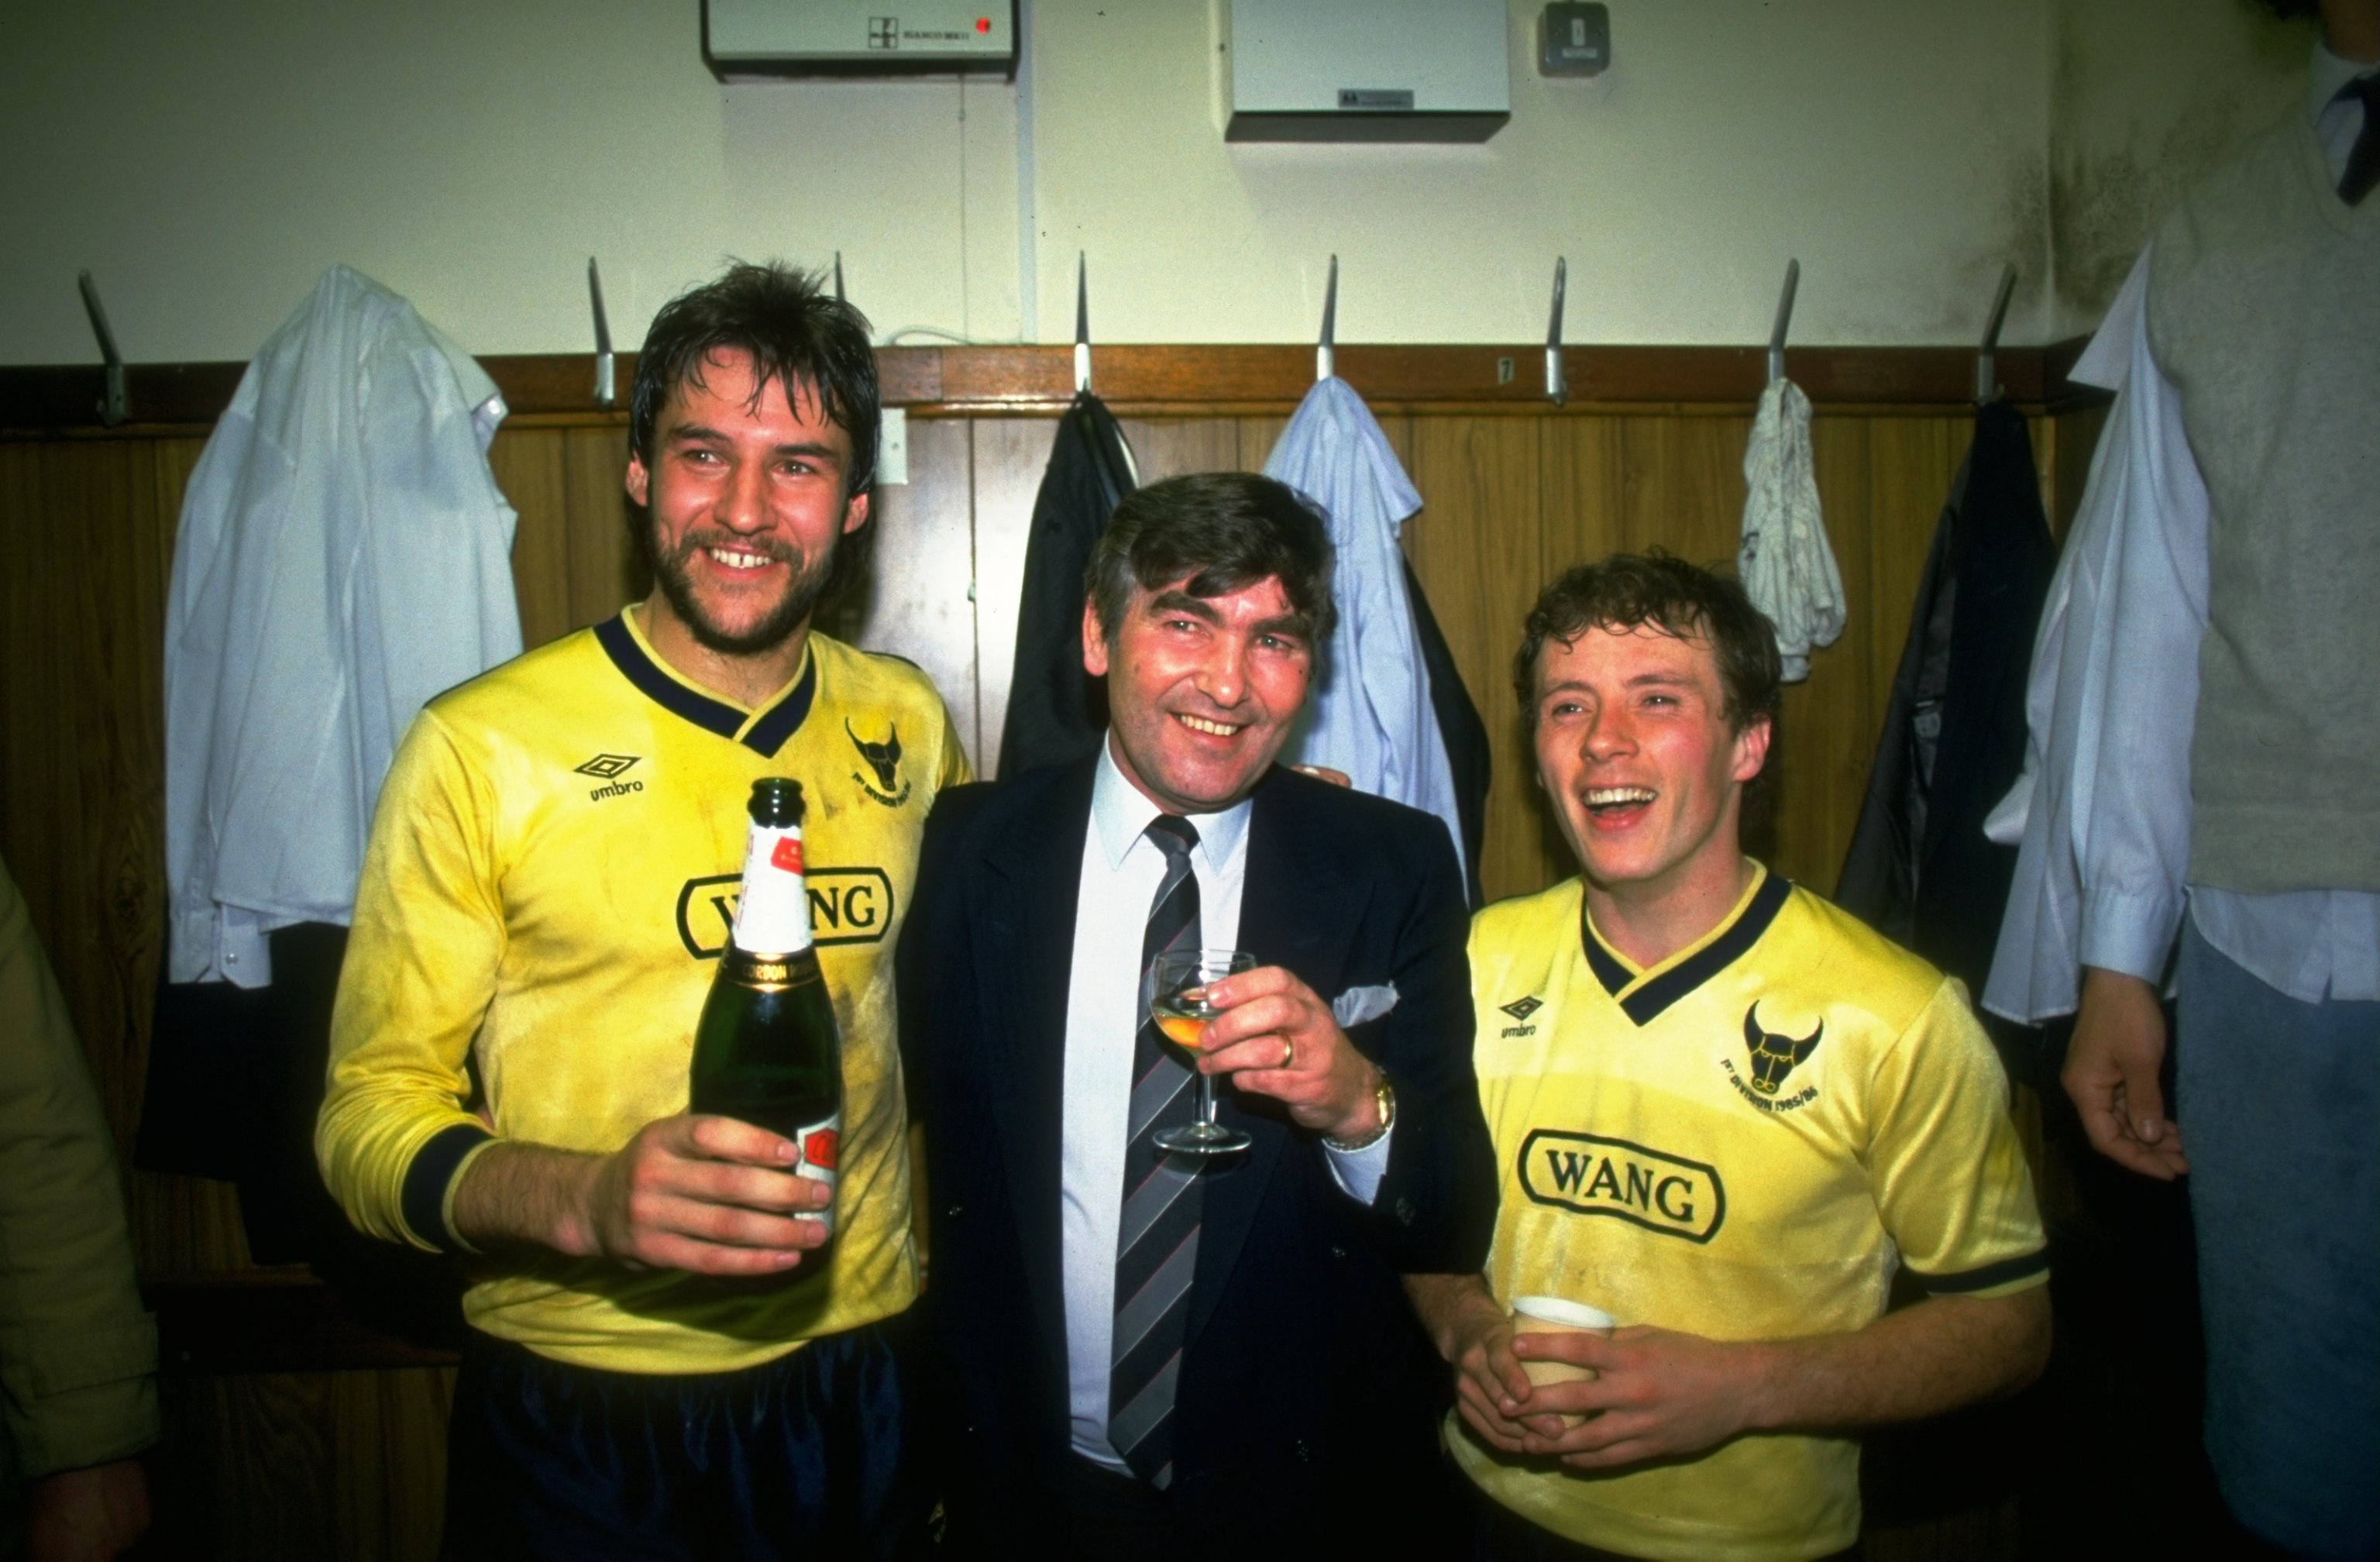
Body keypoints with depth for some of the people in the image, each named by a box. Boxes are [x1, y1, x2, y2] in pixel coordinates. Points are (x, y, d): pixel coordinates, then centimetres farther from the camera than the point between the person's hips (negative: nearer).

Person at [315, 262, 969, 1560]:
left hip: (861, 1389, 4)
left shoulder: (905, 724, 0)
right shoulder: (481, 747, -12)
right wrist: (586, 1198, -30)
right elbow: (370, 1116, -9)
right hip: (583, 1429, -3)